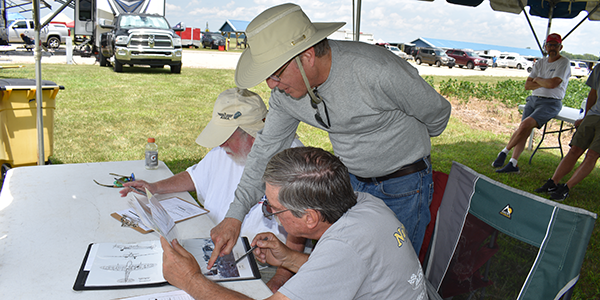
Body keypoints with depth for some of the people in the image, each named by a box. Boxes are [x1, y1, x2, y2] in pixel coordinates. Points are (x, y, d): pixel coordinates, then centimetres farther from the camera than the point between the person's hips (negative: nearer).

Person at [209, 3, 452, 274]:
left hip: (405, 184, -5)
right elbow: (266, 150, -1)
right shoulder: (284, 93, -14)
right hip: (352, 180, 5)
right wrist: (235, 215, -7)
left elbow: (437, 113, -15)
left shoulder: (378, 71, -34)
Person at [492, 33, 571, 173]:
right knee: (523, 129, -10)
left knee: (526, 124, -26)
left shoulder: (564, 63, -3)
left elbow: (552, 83, -18)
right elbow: (527, 85, 7)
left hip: (551, 103, -6)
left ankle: (504, 152, -12)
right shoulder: (541, 63, 15)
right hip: (533, 100, 6)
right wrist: (545, 83, -6)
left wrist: (537, 80, 0)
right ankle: (513, 164, -9)